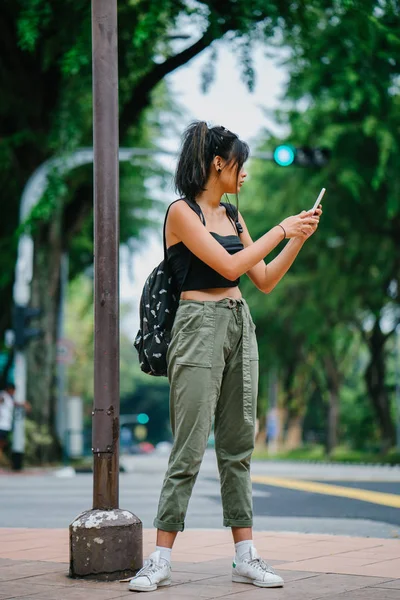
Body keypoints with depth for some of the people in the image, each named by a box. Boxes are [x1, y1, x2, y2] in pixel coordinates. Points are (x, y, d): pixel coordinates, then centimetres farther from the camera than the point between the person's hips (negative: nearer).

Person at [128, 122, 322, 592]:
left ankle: (245, 557, 10)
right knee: (190, 447, -9)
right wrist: (280, 230, -9)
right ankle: (160, 561, -4)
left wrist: (299, 239, 7)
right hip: (200, 326, -7)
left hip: (240, 328, 7)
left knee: (238, 444, 7)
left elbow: (265, 281, 16)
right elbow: (229, 266, -16)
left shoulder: (232, 216, 15)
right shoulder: (182, 212, -7)